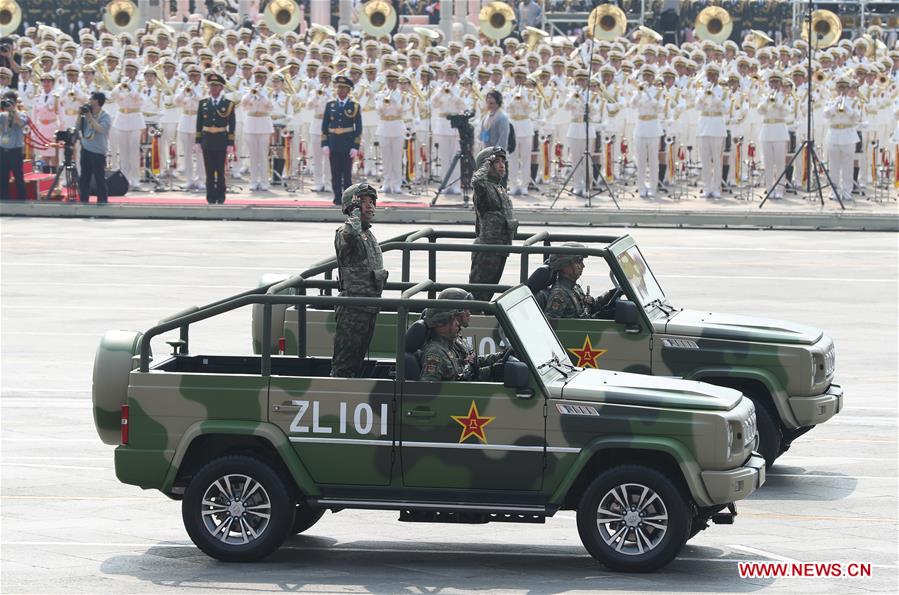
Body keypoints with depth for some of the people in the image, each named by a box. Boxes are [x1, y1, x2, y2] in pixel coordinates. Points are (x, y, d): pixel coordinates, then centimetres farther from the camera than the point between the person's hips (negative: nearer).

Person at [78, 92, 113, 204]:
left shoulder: (106, 117, -7)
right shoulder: (87, 114, 11)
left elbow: (101, 129, -23)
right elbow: (78, 128, 9)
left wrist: (90, 118, -20)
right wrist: (80, 115, -2)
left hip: (98, 152, -6)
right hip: (86, 150, 6)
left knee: (99, 178, -4)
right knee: (84, 177, 8)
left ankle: (102, 200, 2)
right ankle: (83, 199, 15)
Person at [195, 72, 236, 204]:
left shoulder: (228, 104, 0)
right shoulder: (203, 103, 7)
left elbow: (232, 126, -2)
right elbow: (199, 124, 8)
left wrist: (230, 143, -7)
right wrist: (198, 141, 2)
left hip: (221, 141, -2)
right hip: (207, 141, 2)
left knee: (220, 171, 3)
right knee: (209, 172, 3)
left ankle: (220, 198, 9)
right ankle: (211, 199, 6)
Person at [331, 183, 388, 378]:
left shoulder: (370, 235, 18)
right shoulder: (344, 233, -12)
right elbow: (351, 234, -40)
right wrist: (355, 213, -21)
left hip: (370, 308, 9)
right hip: (353, 306, -9)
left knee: (358, 356, 14)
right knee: (344, 361, -8)